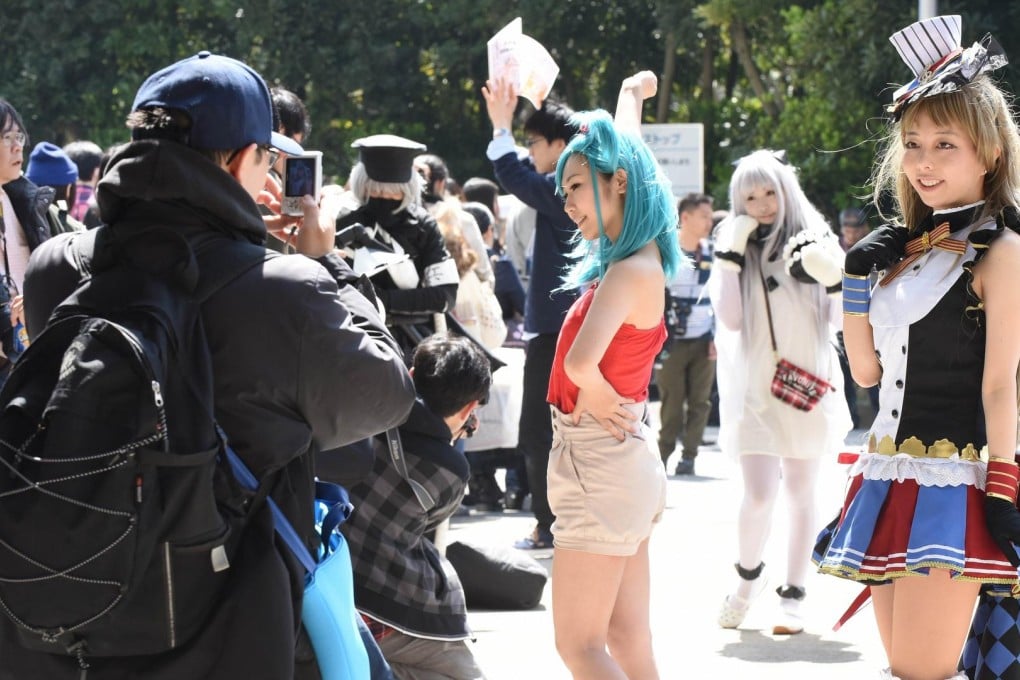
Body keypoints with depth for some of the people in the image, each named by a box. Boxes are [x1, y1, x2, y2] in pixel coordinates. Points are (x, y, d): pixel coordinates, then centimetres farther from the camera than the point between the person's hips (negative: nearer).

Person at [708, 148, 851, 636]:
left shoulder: (814, 241, 4)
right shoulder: (735, 246, 4)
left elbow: (838, 321, 3)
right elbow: (730, 320, -8)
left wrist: (835, 279, -14)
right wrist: (730, 259, -11)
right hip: (753, 387, -1)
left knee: (800, 492, 6)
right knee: (758, 495, -9)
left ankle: (793, 595, 15)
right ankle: (748, 575, 17)